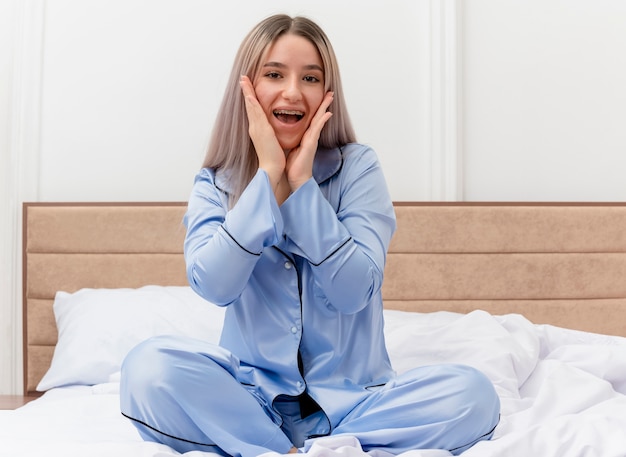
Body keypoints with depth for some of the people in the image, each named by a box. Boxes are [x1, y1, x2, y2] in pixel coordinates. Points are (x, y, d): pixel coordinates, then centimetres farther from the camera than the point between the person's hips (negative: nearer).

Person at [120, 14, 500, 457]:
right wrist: (268, 174, -15)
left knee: (473, 395, -26)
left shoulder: (358, 167, -2)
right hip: (254, 394, 0)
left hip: (351, 396, 1)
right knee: (148, 367, -28)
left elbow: (352, 291, -13)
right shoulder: (215, 183, 2)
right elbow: (214, 286, -16)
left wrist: (301, 182, -16)